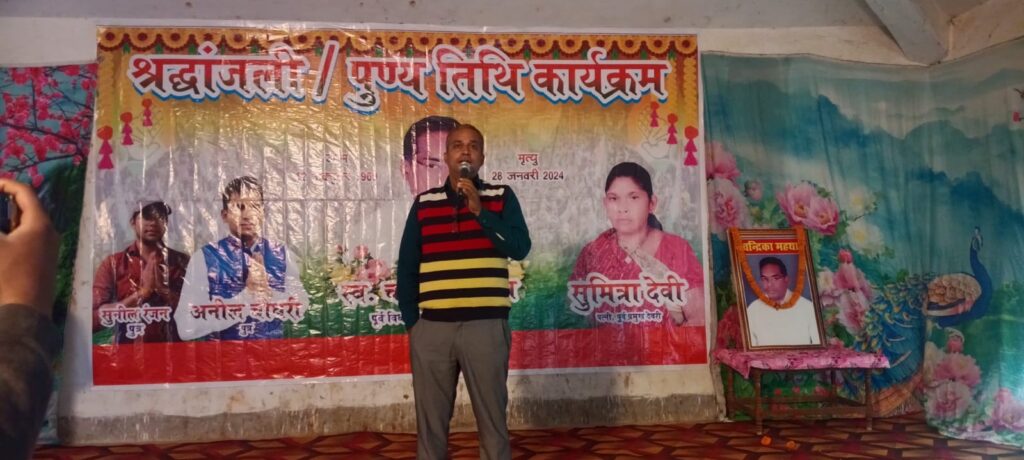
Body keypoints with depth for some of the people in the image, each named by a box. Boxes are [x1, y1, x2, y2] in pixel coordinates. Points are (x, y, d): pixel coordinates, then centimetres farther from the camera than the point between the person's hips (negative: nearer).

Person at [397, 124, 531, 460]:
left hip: (486, 326, -2)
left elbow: (520, 248, -8)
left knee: (492, 416, 7)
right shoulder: (424, 202, 10)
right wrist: (410, 320, 7)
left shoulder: (501, 197, 5)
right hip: (432, 327, 2)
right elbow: (406, 266, 11)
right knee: (430, 419, 10)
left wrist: (479, 210, -14)